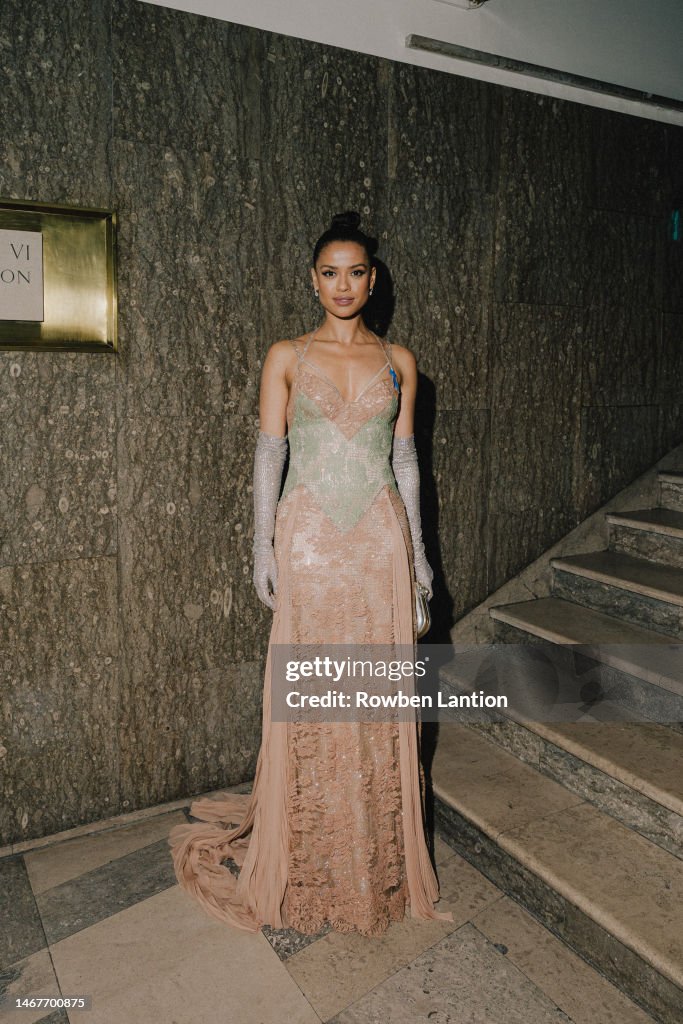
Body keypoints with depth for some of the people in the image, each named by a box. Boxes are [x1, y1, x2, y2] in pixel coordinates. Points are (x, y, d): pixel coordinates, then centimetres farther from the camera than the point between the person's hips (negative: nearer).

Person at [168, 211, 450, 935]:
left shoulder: (397, 361, 9)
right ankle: (309, 864, 25)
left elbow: (404, 457, 10)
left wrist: (416, 547, 8)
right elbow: (269, 453, 1)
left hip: (381, 536, 2)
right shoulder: (287, 357, 4)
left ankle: (380, 859, 27)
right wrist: (262, 543, -4)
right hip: (310, 536, -1)